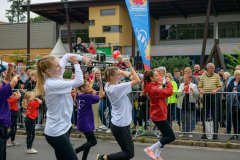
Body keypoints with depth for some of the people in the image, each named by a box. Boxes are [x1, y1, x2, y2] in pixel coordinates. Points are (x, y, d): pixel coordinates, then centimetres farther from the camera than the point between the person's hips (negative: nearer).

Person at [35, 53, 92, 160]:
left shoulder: (56, 75, 1)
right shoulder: (51, 85, -25)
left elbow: (67, 56, 15)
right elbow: (79, 81, -22)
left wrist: (82, 58, 1)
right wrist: (76, 63, -11)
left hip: (62, 128, 10)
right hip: (56, 133, -9)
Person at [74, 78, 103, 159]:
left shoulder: (78, 95, 5)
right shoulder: (87, 96, -19)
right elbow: (100, 96, -12)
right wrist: (101, 84, -10)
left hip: (82, 122, 9)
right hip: (85, 122, -9)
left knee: (90, 141, 15)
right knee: (93, 142, -4)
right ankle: (74, 151, -7)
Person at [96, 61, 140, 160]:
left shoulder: (108, 86, 4)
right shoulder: (117, 88, -22)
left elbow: (118, 71, 19)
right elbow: (137, 80, -22)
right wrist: (130, 67, -12)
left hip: (116, 123, 10)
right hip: (121, 125, -10)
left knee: (126, 151, 15)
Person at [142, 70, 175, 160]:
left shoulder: (154, 86, 7)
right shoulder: (153, 89, -23)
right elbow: (169, 92, -24)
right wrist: (168, 82, -8)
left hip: (158, 115, 11)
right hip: (159, 116, -11)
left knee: (166, 136, 19)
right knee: (171, 137, -7)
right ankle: (150, 149, -5)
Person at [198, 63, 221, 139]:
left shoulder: (216, 76, 6)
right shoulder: (203, 76, 10)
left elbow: (219, 87, 4)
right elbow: (199, 87, 11)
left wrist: (215, 90, -15)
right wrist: (201, 90, -10)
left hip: (214, 96, -1)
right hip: (205, 96, 2)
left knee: (215, 116, -2)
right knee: (204, 116, 3)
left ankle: (215, 133, 4)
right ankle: (204, 133, 12)